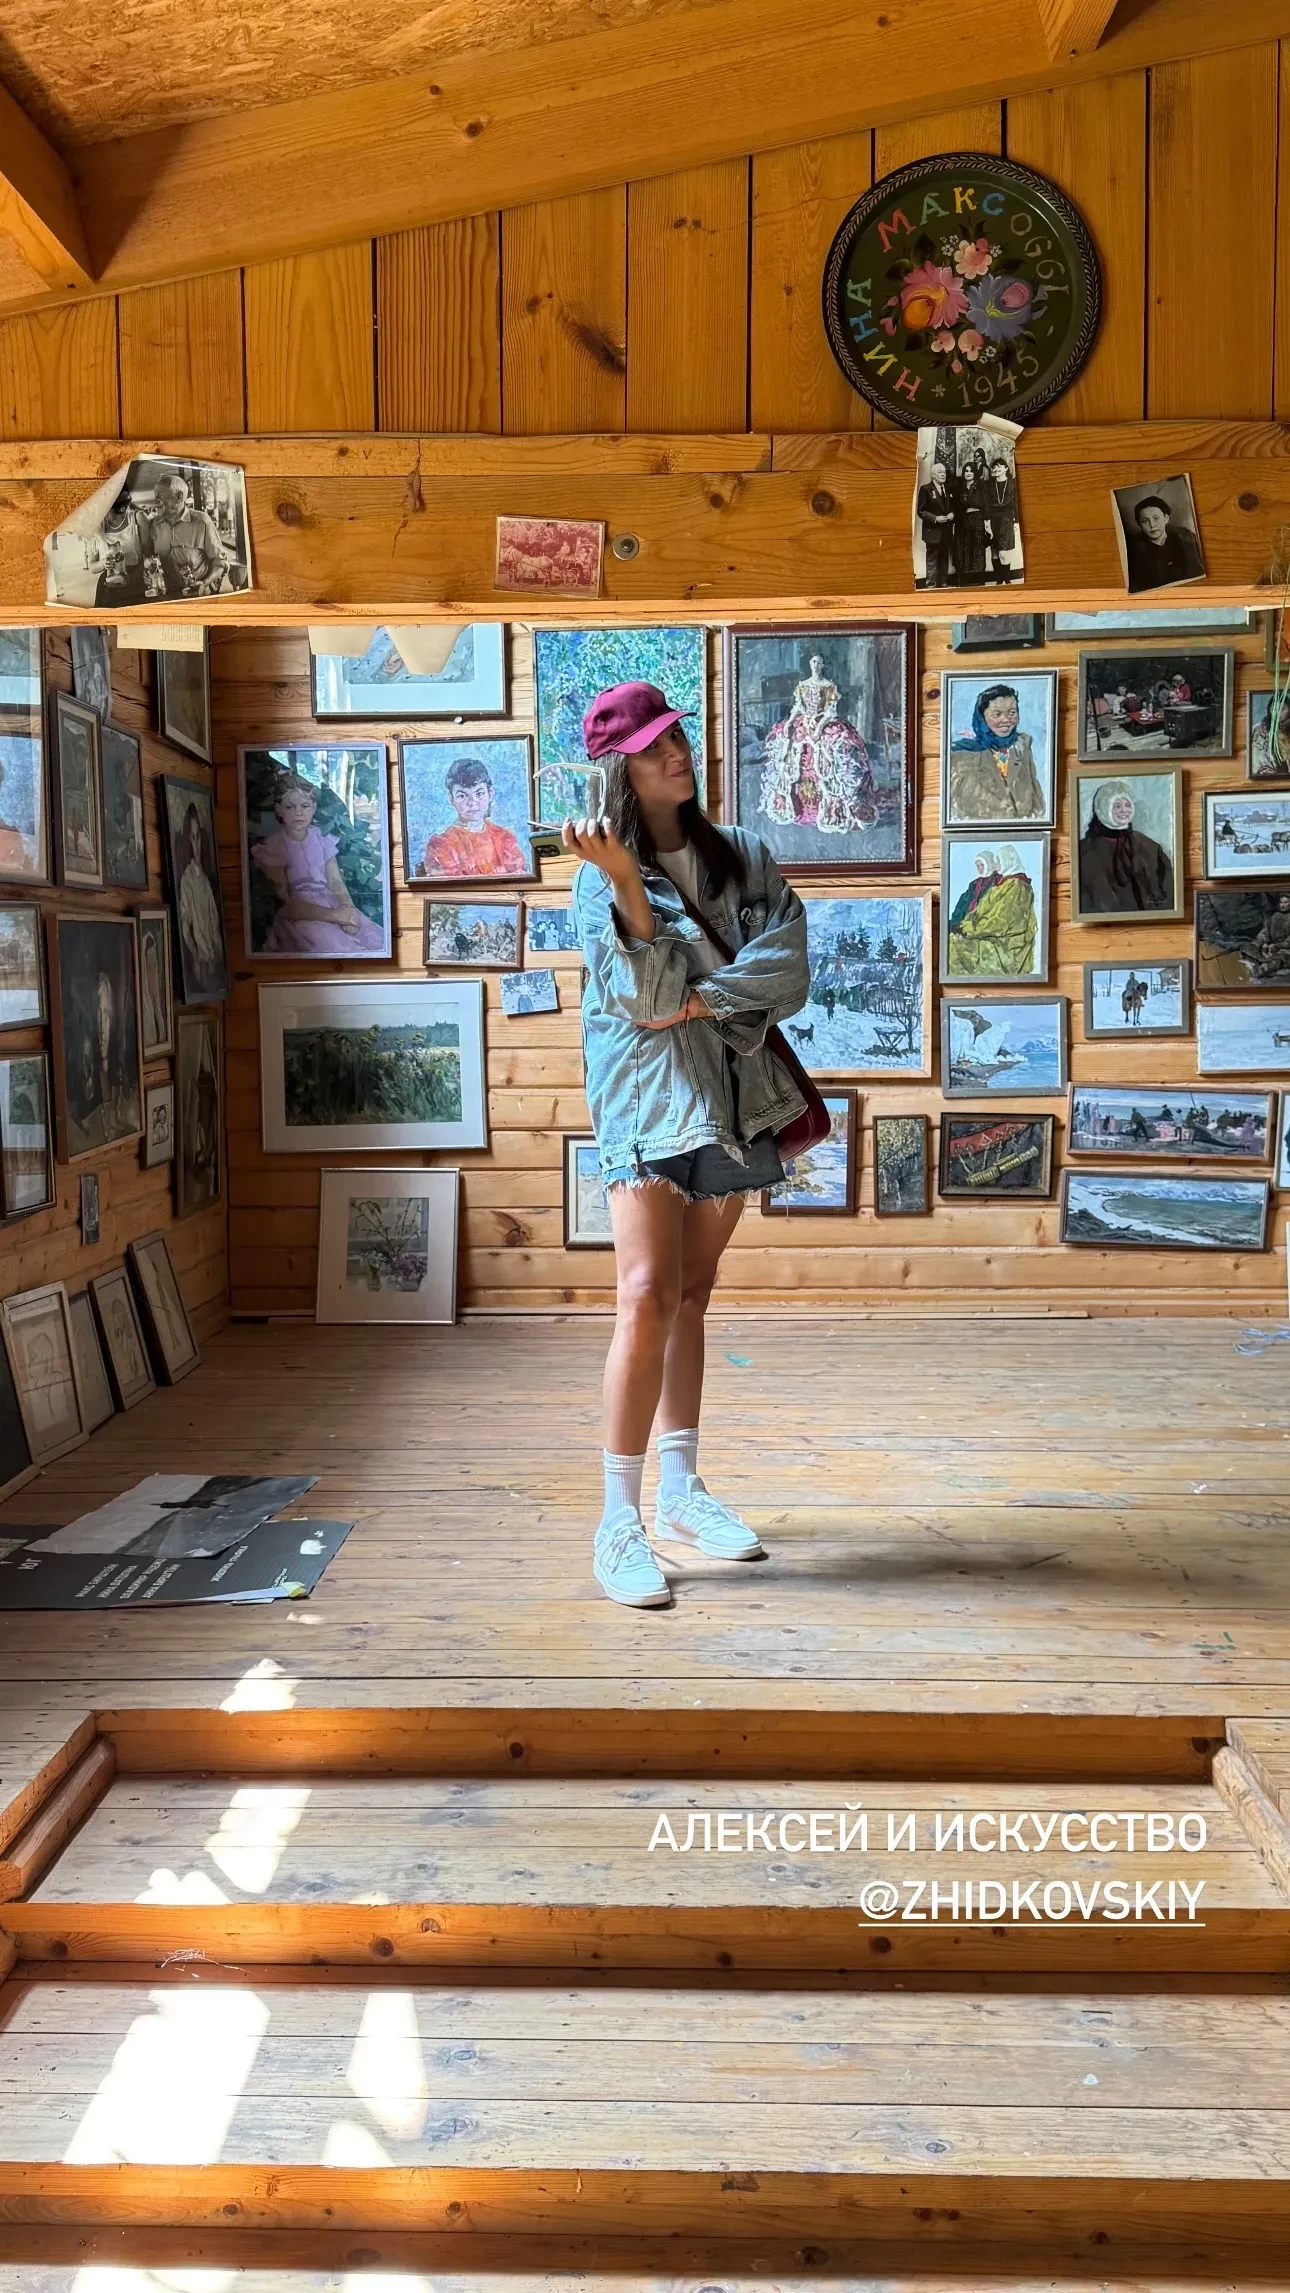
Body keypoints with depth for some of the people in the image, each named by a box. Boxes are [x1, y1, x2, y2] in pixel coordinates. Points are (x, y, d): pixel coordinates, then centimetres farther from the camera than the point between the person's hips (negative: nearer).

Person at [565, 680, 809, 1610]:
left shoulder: (745, 855, 10)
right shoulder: (602, 878, -1)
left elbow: (788, 970, -3)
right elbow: (645, 995, -15)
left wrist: (700, 1000, -14)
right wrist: (626, 882, -25)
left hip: (732, 1094, 4)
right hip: (648, 1093, -4)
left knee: (692, 1293, 11)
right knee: (649, 1296, -16)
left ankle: (681, 1491, 21)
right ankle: (620, 1517, -9)